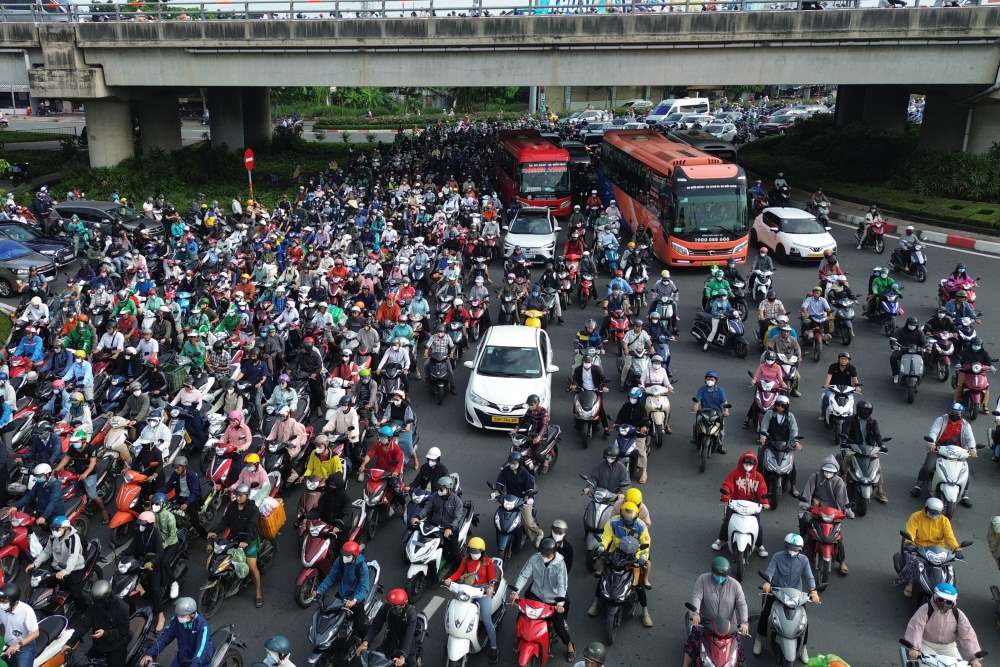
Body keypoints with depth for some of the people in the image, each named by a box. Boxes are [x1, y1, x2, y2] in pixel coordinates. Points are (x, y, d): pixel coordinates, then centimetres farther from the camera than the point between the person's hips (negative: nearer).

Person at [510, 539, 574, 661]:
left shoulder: (560, 564, -21)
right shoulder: (534, 558, -15)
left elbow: (562, 584, -26)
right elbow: (524, 575, -12)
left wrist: (560, 602, -40)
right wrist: (515, 591, -24)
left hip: (554, 600, -3)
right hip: (536, 595, 3)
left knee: (558, 625, -6)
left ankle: (569, 644, 24)